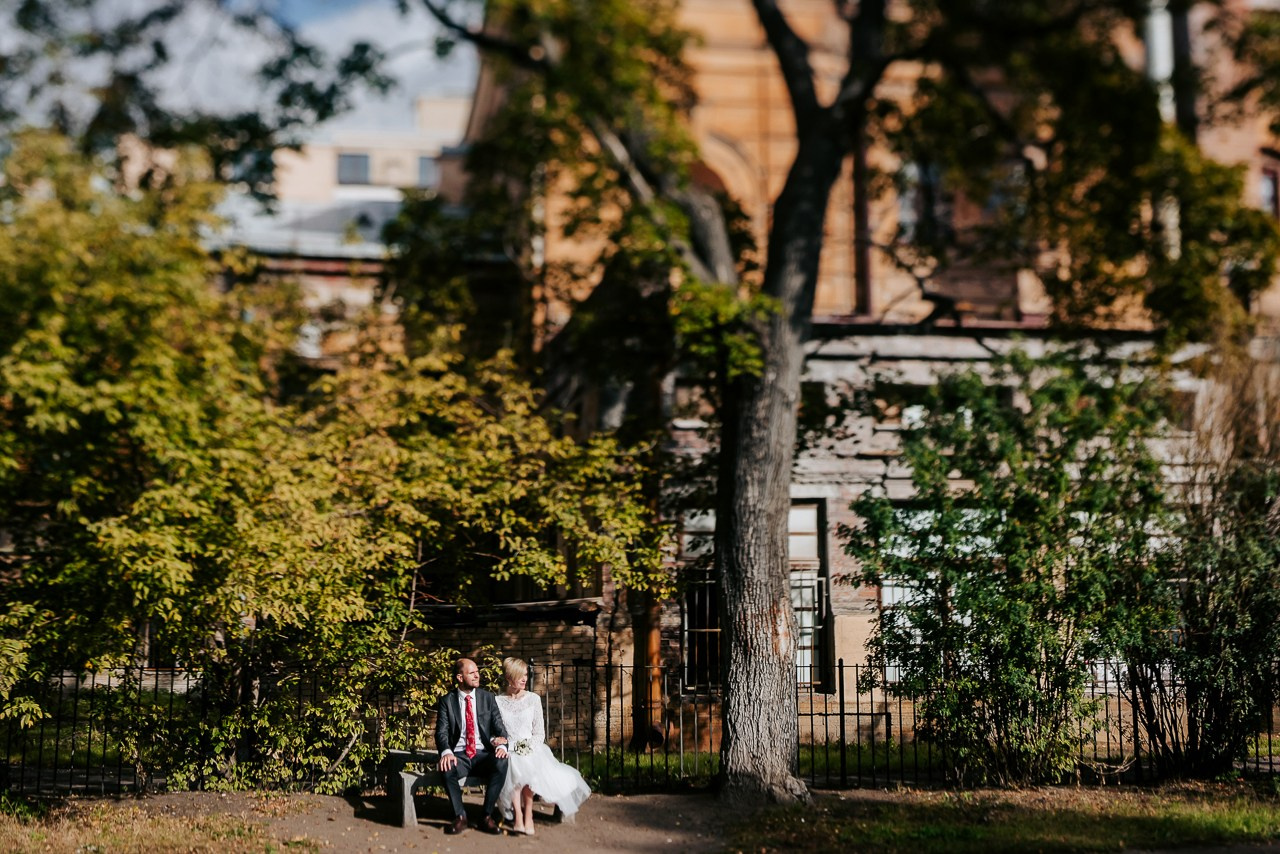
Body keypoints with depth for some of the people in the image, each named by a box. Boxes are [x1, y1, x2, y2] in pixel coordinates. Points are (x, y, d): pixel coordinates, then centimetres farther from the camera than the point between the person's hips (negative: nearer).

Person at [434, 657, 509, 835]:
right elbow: (441, 732, -4)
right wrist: (446, 752, -26)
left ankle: (487, 816, -18)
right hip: (459, 756, -1)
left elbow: (499, 727, 6)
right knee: (447, 768, -35)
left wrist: (502, 745, -18)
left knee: (501, 763, -32)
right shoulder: (447, 701, 5)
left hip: (483, 755, 1)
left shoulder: (488, 698, 9)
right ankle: (460, 817, -15)